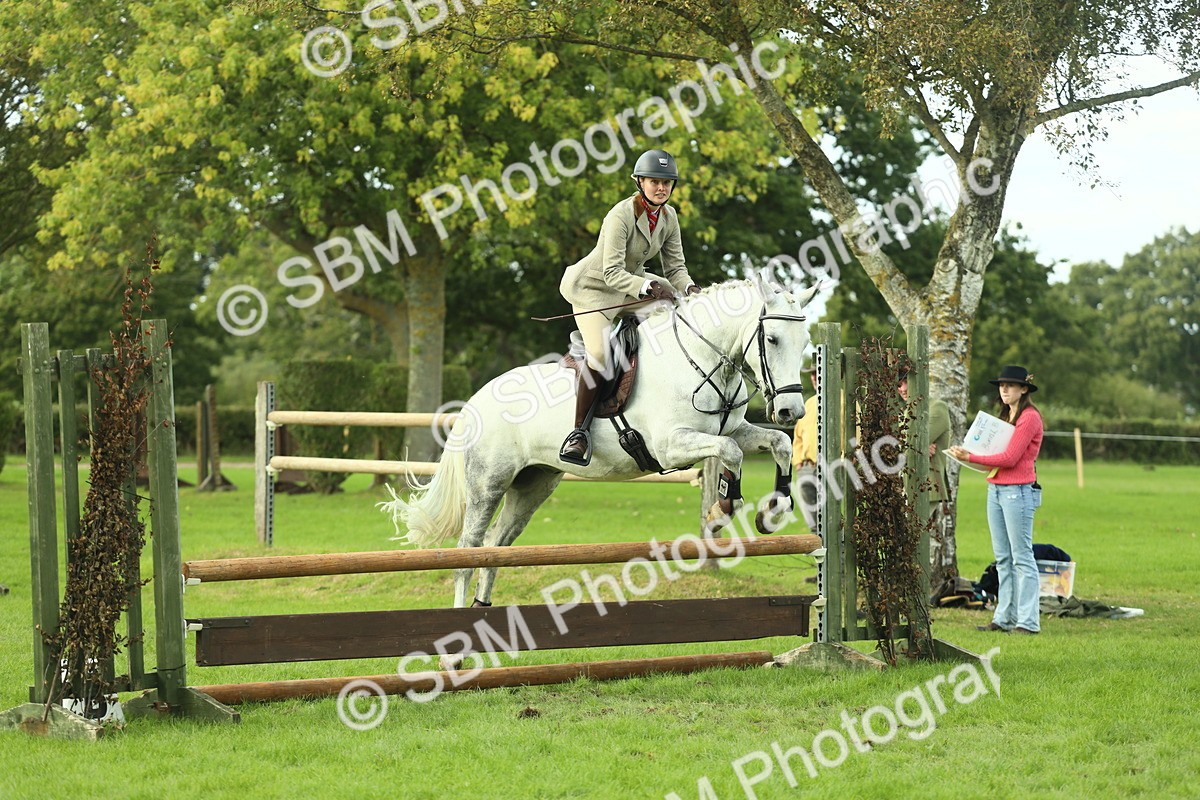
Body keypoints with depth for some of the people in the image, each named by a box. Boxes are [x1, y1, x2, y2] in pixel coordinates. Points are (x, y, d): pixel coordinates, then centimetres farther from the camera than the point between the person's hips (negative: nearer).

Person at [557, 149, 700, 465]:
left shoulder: (668, 217, -4)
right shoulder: (621, 216, -26)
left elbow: (676, 267, 1)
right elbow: (612, 273, -29)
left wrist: (689, 288, -20)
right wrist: (648, 287, -41)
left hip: (631, 281, 8)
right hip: (594, 286, -8)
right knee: (601, 355, -28)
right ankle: (578, 432, -17)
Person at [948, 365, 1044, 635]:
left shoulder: (1029, 417, -9)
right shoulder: (1005, 417, 19)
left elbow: (1010, 458, -16)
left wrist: (971, 458, -15)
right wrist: (967, 453, 0)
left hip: (1018, 491, -9)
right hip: (995, 489, 9)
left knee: (1021, 558, -7)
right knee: (1003, 559, 9)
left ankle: (1027, 621, -6)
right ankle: (1004, 618, 13)